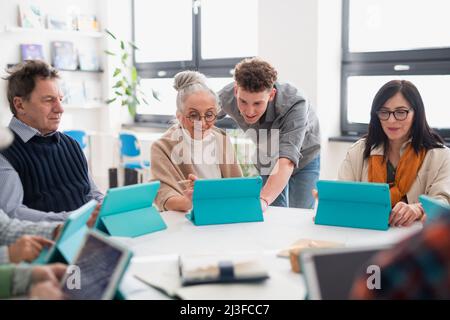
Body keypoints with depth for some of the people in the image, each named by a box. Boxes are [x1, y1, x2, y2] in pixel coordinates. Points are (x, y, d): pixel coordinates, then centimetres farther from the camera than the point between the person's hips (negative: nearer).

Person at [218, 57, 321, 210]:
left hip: (303, 160, -2)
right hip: (265, 160, 3)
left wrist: (263, 200, -66)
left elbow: (287, 161, -51)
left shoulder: (295, 104, -41)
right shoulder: (227, 97, -29)